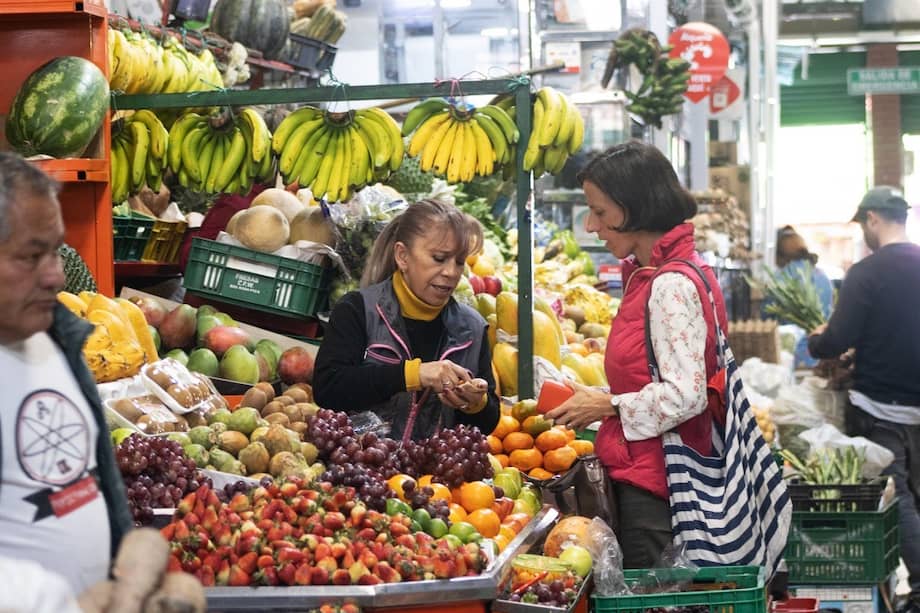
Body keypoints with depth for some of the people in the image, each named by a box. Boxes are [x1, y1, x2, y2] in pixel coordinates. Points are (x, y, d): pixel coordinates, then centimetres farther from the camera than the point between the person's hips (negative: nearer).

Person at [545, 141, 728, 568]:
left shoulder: (671, 285, -17)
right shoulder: (647, 275, 14)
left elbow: (685, 396, -23)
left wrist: (610, 406, -12)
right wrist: (595, 400, 8)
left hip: (652, 488, -10)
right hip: (642, 474, 10)